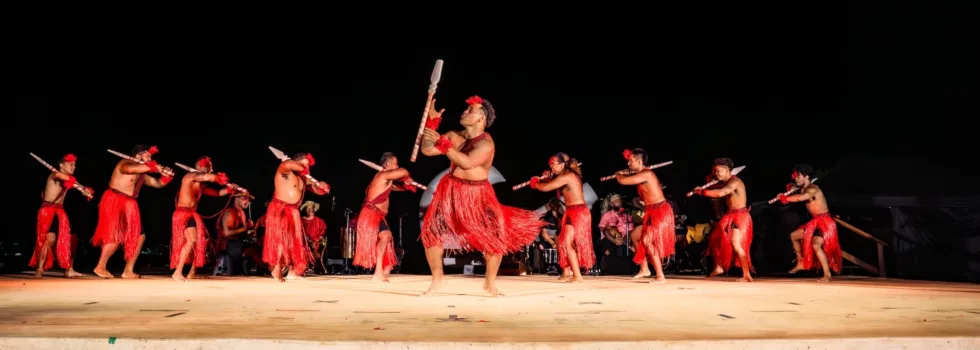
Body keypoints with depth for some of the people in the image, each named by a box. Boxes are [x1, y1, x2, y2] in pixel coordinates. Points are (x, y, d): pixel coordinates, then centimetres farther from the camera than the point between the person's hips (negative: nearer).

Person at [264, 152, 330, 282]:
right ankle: (277, 269, -12)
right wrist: (302, 169, -18)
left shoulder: (303, 178, 15)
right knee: (282, 237, -16)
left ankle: (292, 271, 10)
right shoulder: (285, 170, -7)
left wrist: (322, 187, -5)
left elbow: (317, 191, 18)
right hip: (280, 210, -8)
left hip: (293, 212, 8)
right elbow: (287, 164, -33)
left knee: (295, 240, 5)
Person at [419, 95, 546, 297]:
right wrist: (432, 121, -10)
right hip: (451, 190, 4)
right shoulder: (454, 136, 0)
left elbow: (466, 163, -33)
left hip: (476, 195, -4)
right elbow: (426, 150, -3)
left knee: (495, 237, -10)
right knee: (431, 231, -4)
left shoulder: (486, 144, -18)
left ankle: (490, 283, 12)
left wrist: (442, 142, -32)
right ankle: (438, 278, 16)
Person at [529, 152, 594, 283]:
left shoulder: (566, 176, -16)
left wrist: (535, 183, 2)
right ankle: (566, 273, 26)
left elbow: (545, 188, -17)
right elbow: (553, 185, 26)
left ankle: (578, 276, -13)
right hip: (573, 212, 10)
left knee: (568, 243, -12)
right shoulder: (568, 175, 15)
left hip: (577, 212, -10)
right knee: (564, 241, 16)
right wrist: (548, 177, 8)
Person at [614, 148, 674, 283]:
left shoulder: (645, 174, -18)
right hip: (653, 212, 10)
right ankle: (644, 269, 22)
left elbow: (622, 181, -23)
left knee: (647, 241, -15)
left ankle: (660, 276, -12)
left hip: (660, 212, -10)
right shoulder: (643, 175, 13)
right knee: (635, 235, 15)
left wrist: (618, 175, 3)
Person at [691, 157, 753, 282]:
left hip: (740, 216, -10)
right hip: (730, 216, 10)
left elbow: (720, 193, -34)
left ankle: (747, 275, -15)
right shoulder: (726, 182, 14)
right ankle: (718, 267, 29)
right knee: (715, 238, 15)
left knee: (735, 244, -21)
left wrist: (702, 192, -25)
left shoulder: (734, 182, -19)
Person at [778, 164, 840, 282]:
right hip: (815, 222, 10)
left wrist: (784, 198, -25)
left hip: (824, 222, -10)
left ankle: (827, 274, -22)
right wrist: (791, 188, 2)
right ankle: (800, 263, 24)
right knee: (793, 236, 16)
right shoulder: (804, 189, 11)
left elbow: (800, 198, -39)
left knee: (816, 245, -28)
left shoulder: (812, 189, -20)